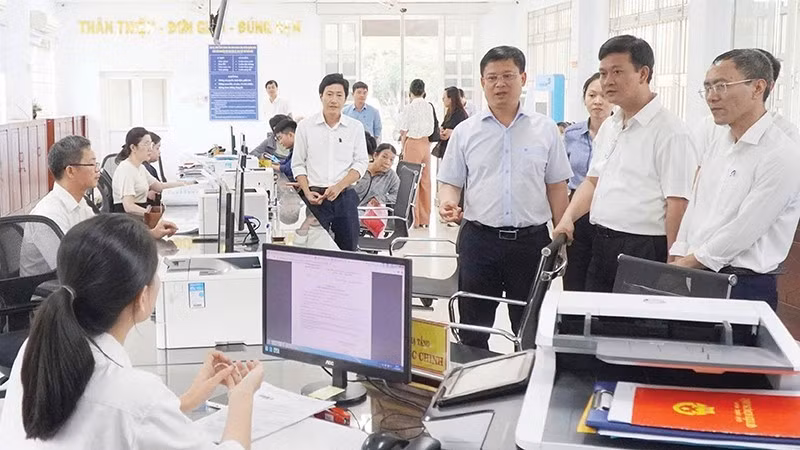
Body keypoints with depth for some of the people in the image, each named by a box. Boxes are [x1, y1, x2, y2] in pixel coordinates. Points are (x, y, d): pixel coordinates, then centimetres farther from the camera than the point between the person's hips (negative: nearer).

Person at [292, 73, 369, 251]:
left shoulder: (355, 127, 4)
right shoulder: (305, 126, 3)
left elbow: (361, 163, 2)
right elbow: (298, 164, 6)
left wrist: (339, 186, -11)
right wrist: (307, 193, -7)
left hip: (345, 196, 1)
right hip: (316, 196, -1)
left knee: (348, 249, 5)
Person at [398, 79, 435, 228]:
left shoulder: (410, 107, -10)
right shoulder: (429, 106, 4)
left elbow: (403, 131, -7)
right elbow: (431, 129, 7)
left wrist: (403, 148, 4)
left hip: (413, 143, -5)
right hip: (426, 143, 5)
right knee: (425, 180, 10)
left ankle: (415, 219, 0)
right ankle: (425, 218, 15)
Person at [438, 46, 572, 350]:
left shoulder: (545, 130, 5)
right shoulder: (465, 132, 5)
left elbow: (556, 187, 7)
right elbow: (450, 182, 6)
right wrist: (447, 203, -16)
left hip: (531, 239, 0)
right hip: (479, 238, 0)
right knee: (474, 328, 7)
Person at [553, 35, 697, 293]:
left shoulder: (669, 131, -12)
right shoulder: (608, 127, 15)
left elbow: (678, 204, -16)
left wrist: (671, 268, -19)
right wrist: (568, 218, 6)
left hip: (644, 250, -8)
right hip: (601, 246, 8)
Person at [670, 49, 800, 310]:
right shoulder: (718, 147, 13)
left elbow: (742, 232, -18)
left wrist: (685, 265, -12)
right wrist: (675, 262, 2)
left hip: (744, 287, -7)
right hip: (697, 279, 7)